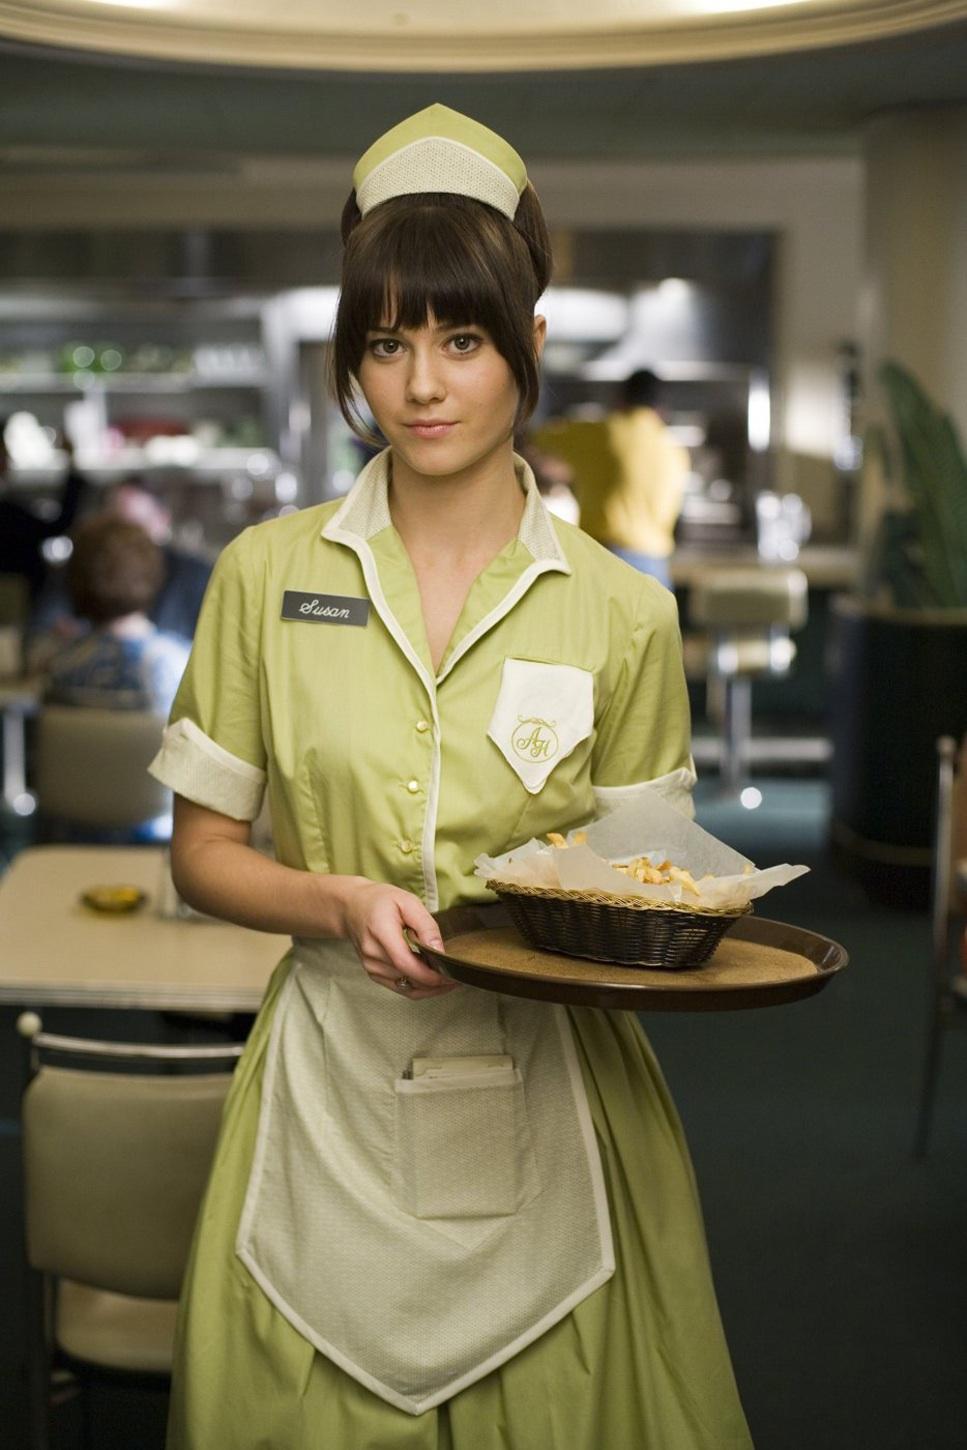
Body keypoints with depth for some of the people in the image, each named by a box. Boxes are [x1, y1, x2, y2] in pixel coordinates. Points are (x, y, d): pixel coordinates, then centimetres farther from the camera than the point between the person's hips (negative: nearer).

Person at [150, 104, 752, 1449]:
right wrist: (343, 902, -15)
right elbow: (204, 853, 4)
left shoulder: (622, 613, -2)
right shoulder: (268, 573, 0)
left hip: (546, 1101, 0)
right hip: (334, 1095, 1)